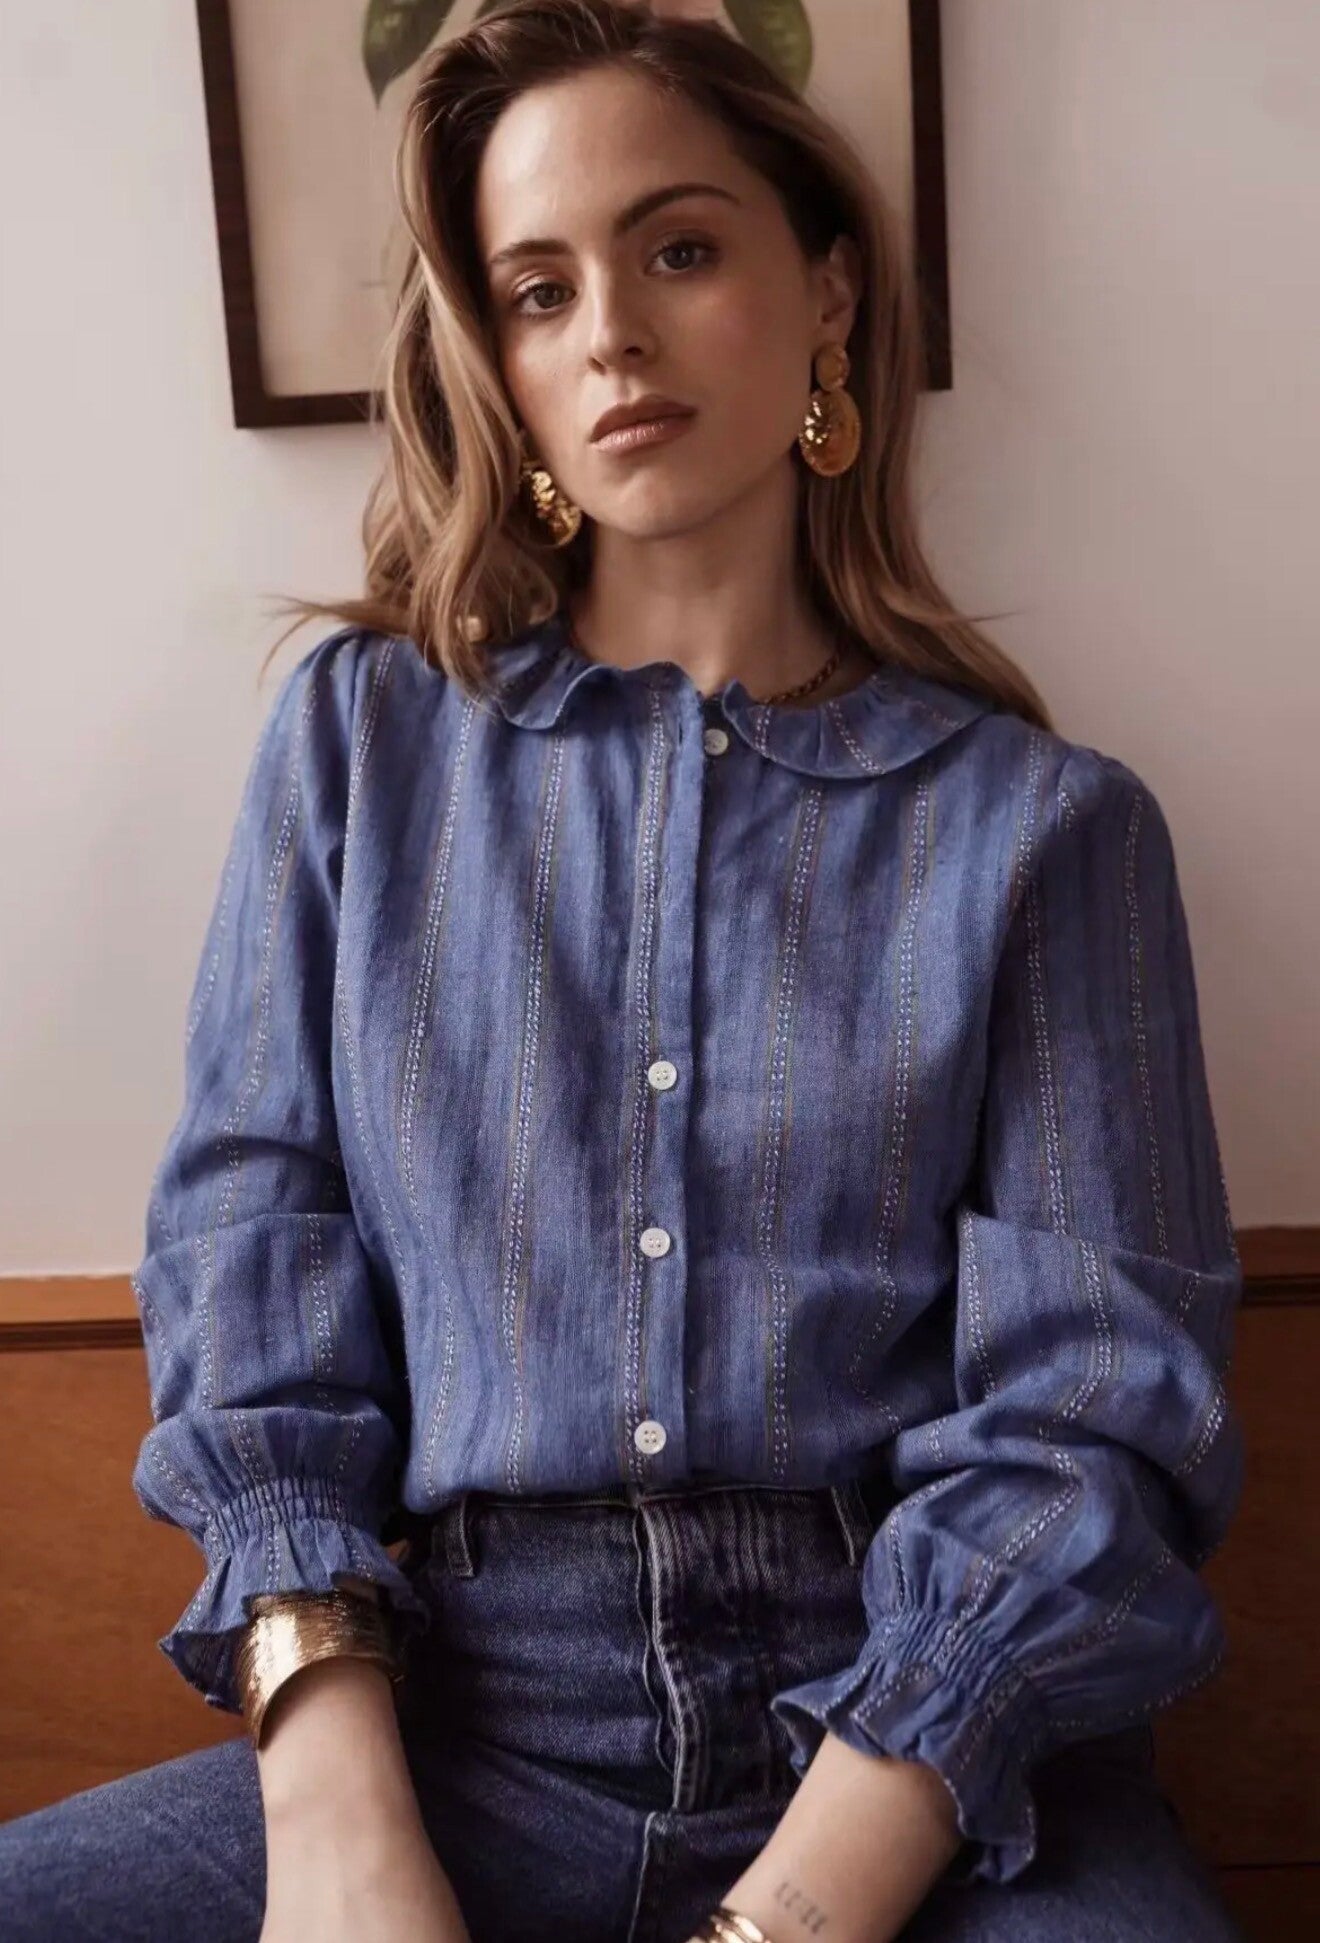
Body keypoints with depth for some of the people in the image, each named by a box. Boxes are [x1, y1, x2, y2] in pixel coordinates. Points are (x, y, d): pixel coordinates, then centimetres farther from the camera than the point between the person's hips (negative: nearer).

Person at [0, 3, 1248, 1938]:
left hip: (932, 1764, 0)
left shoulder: (1044, 824, 2)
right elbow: (251, 1281, 2)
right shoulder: (359, 735, 7)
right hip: (460, 1730, 1)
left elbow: (1083, 1414, -4)